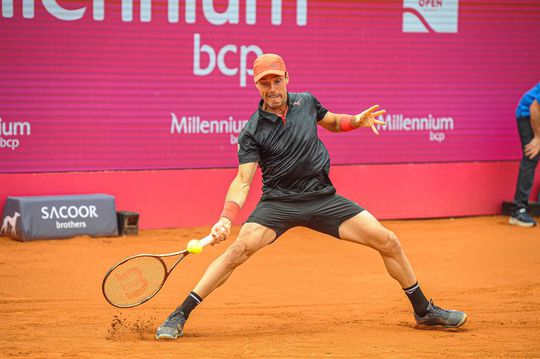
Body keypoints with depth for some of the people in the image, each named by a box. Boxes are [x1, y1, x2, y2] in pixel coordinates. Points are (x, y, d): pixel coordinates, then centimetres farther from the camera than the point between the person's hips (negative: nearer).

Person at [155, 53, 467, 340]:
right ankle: (180, 316, -20)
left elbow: (331, 122, 25)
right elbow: (243, 180, -12)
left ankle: (424, 310, 16)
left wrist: (357, 121, 4)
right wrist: (226, 218, -27)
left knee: (389, 242, -3)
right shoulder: (252, 132, -7)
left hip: (323, 198, 3)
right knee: (240, 248, -27)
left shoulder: (306, 102, 3)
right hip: (278, 202, -3)